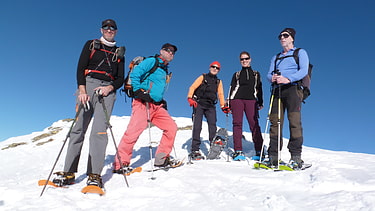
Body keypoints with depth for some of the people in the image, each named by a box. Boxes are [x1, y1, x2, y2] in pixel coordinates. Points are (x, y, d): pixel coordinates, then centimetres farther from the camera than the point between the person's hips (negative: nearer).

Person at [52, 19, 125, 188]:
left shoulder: (119, 53, 21)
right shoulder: (91, 45, 17)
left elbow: (120, 79, 14)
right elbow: (80, 68, 5)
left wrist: (110, 88, -8)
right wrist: (82, 90, -11)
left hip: (107, 91, 0)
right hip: (87, 86, 0)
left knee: (99, 130, -13)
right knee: (79, 128, -6)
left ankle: (94, 175, -16)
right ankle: (69, 172, -1)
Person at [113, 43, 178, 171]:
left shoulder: (165, 71, 26)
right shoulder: (152, 61, 2)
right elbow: (134, 74, -9)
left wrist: (162, 101, 20)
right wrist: (139, 91, -17)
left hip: (157, 106, 8)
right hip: (143, 103, -8)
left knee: (172, 127, 1)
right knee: (135, 130, -20)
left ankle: (161, 159, 8)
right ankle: (120, 163, -11)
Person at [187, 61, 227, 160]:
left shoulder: (219, 81, 23)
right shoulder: (203, 77, 12)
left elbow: (220, 94, 19)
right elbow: (192, 87, 2)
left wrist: (223, 106, 6)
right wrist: (190, 98, -14)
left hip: (210, 106, 3)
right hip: (199, 104, -3)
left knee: (213, 126, -9)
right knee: (197, 126, -11)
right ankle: (195, 150, -12)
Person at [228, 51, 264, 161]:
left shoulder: (256, 74, 22)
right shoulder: (237, 74, 20)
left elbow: (259, 89, 18)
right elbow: (232, 88, 14)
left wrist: (260, 103, 8)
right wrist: (229, 103, 3)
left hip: (251, 100, 0)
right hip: (237, 99, 0)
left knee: (254, 124, -13)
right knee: (237, 124, -9)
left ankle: (259, 151, -12)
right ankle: (238, 151, -10)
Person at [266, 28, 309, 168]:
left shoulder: (300, 53, 15)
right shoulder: (276, 57, 31)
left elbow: (303, 71, -2)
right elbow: (269, 74, 19)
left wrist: (288, 79, -19)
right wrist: (272, 78, -6)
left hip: (292, 88, -4)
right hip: (277, 90, 4)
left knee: (294, 121, -15)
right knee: (275, 122, -5)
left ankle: (296, 156, -15)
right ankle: (273, 156, -6)